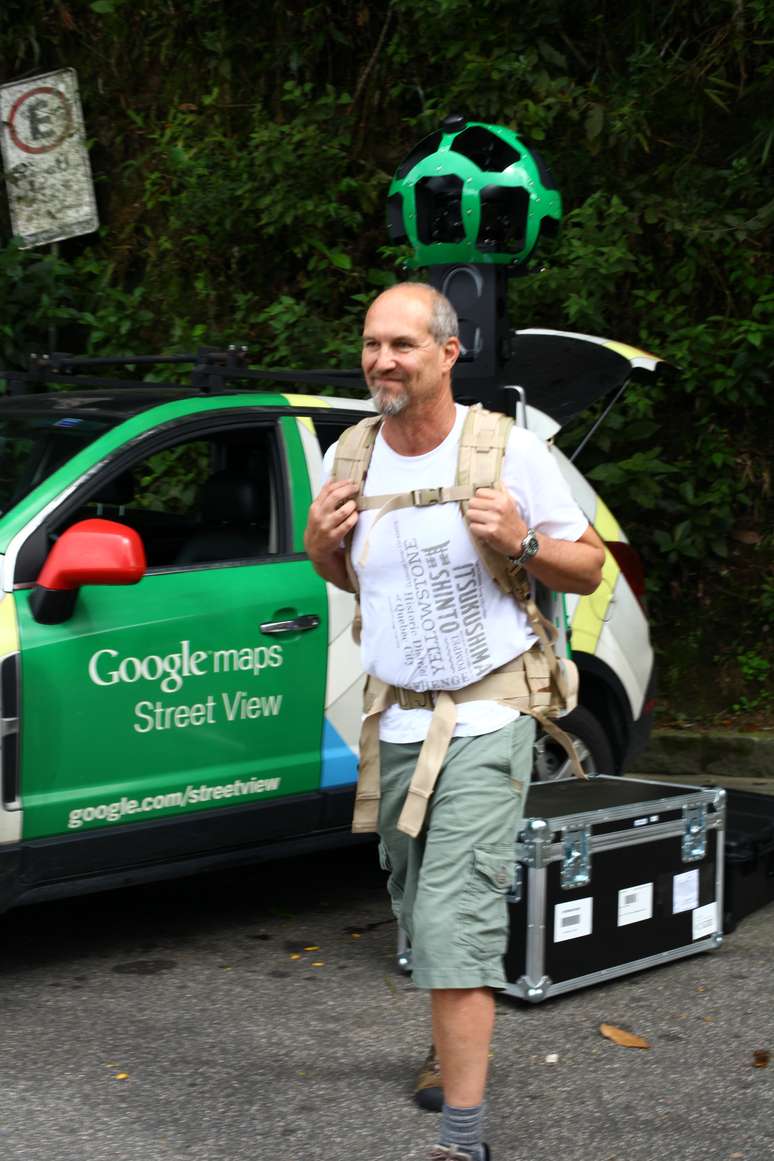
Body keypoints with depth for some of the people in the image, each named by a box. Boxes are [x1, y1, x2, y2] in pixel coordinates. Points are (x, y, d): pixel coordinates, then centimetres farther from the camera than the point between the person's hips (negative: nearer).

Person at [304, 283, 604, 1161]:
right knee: (419, 914, 15)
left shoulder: (508, 450, -8)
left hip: (485, 723, -5)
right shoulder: (350, 457, 5)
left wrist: (521, 542, -21)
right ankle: (455, 1052, 38)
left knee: (455, 921, -14)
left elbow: (589, 569, -2)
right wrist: (320, 545, -4)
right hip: (395, 722, 5)